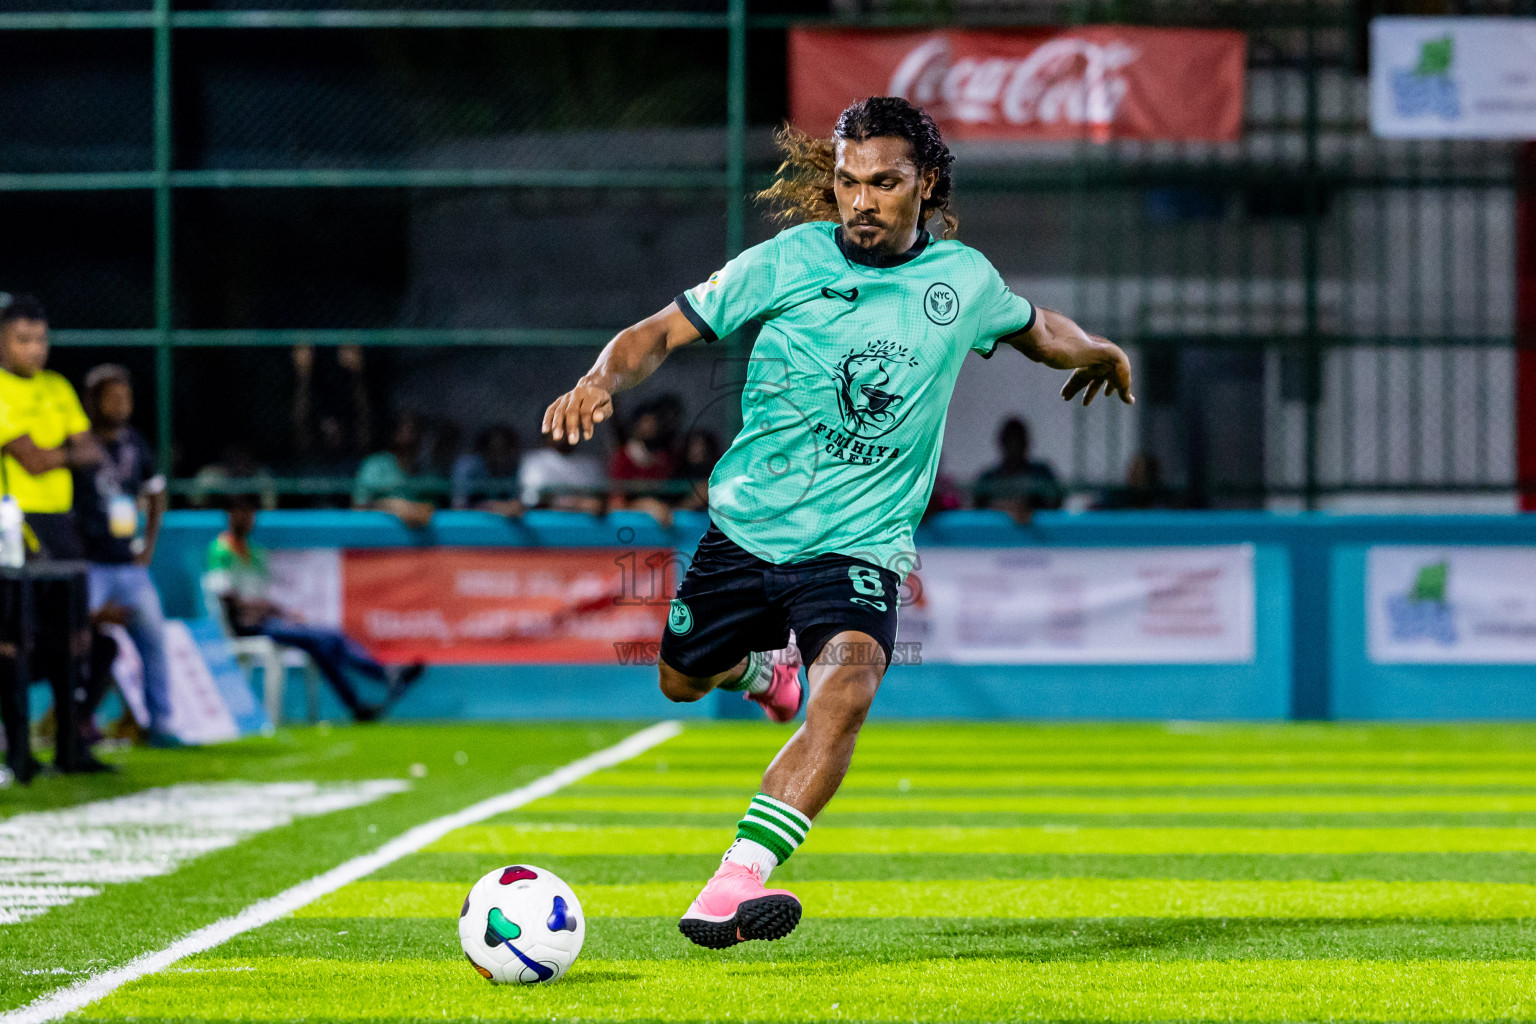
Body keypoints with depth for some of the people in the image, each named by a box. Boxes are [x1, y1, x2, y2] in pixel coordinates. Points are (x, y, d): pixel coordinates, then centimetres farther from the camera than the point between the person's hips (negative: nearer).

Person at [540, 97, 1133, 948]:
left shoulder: (963, 279, 0)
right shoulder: (788, 261, -8)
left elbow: (1032, 327, 24)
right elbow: (664, 330, -7)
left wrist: (1100, 354, 40)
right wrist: (602, 381, -27)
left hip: (861, 542, -1)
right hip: (746, 526, 1)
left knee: (846, 689, -29)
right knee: (681, 681, 18)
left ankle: (735, 883, -40)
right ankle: (761, 666, 57)